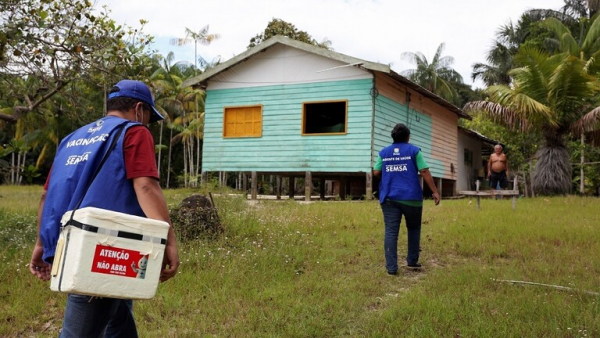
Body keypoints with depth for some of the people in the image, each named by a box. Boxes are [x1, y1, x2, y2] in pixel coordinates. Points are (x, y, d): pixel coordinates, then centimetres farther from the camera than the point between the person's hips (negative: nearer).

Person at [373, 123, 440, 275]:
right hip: (411, 197, -2)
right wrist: (435, 192, -2)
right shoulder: (413, 150, 1)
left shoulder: (384, 152, 9)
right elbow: (424, 172, -5)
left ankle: (391, 267, -5)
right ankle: (412, 261, 22)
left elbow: (376, 173, 9)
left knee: (391, 232, -1)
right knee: (413, 229, 17)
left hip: (389, 198, 2)